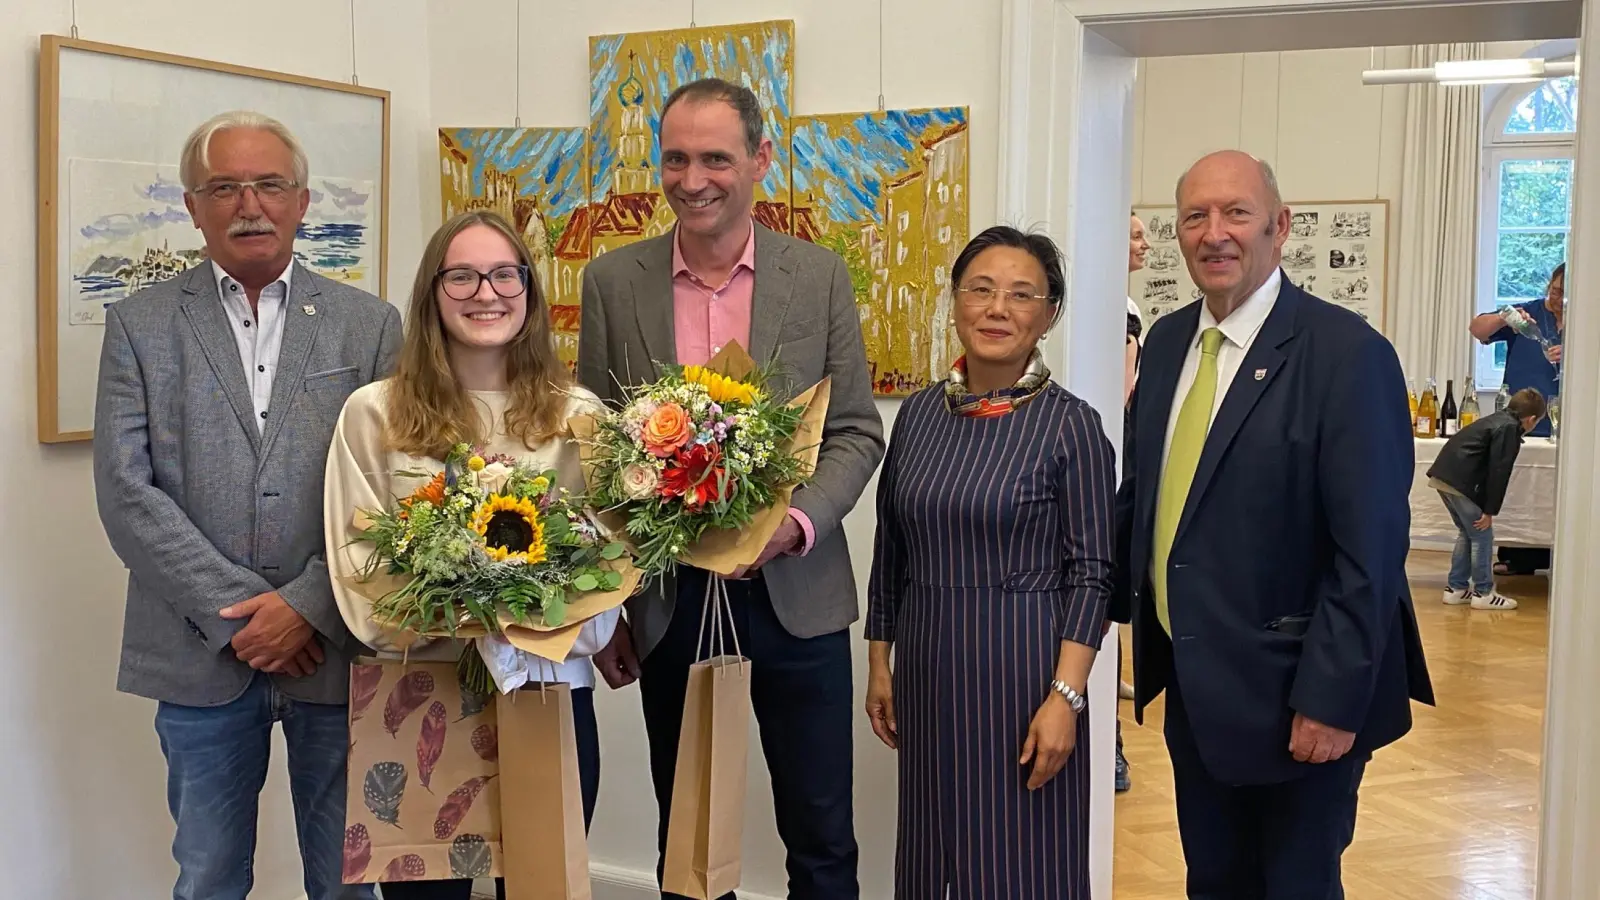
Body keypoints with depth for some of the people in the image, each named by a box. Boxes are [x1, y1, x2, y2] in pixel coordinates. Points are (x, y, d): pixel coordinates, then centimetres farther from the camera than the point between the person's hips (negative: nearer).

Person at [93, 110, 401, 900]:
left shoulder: (369, 324, 4)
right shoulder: (139, 325, 4)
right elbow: (126, 492, -4)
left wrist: (307, 607, -11)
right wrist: (240, 613, -10)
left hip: (335, 645, 0)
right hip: (201, 651, 0)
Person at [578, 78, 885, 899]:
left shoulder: (820, 275, -1)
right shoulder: (613, 281, 1)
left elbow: (857, 433, 2)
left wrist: (798, 522, -18)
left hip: (795, 593, 0)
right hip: (666, 598, 1)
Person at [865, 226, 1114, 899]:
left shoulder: (1070, 424, -9)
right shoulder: (919, 412, 4)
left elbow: (1090, 572, -10)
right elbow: (890, 552, 10)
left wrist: (1065, 697, -15)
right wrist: (880, 666, 11)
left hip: (1022, 666, -4)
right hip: (927, 665, 4)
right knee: (933, 843, 15)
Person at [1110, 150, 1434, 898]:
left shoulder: (1347, 353, -16)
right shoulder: (1168, 341, 5)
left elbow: (1370, 549, -18)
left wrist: (1331, 701, -19)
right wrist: (1108, 603, 6)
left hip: (1289, 693, -6)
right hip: (1192, 686, 6)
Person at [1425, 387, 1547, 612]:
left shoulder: (1498, 419, 20)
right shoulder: (1509, 428, -8)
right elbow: (1499, 472, -12)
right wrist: (1490, 511, -9)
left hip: (1444, 475, 9)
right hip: (1460, 481, -9)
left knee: (1468, 533, 20)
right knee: (1482, 535, 2)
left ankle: (1456, 588, 22)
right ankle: (1483, 593, 8)